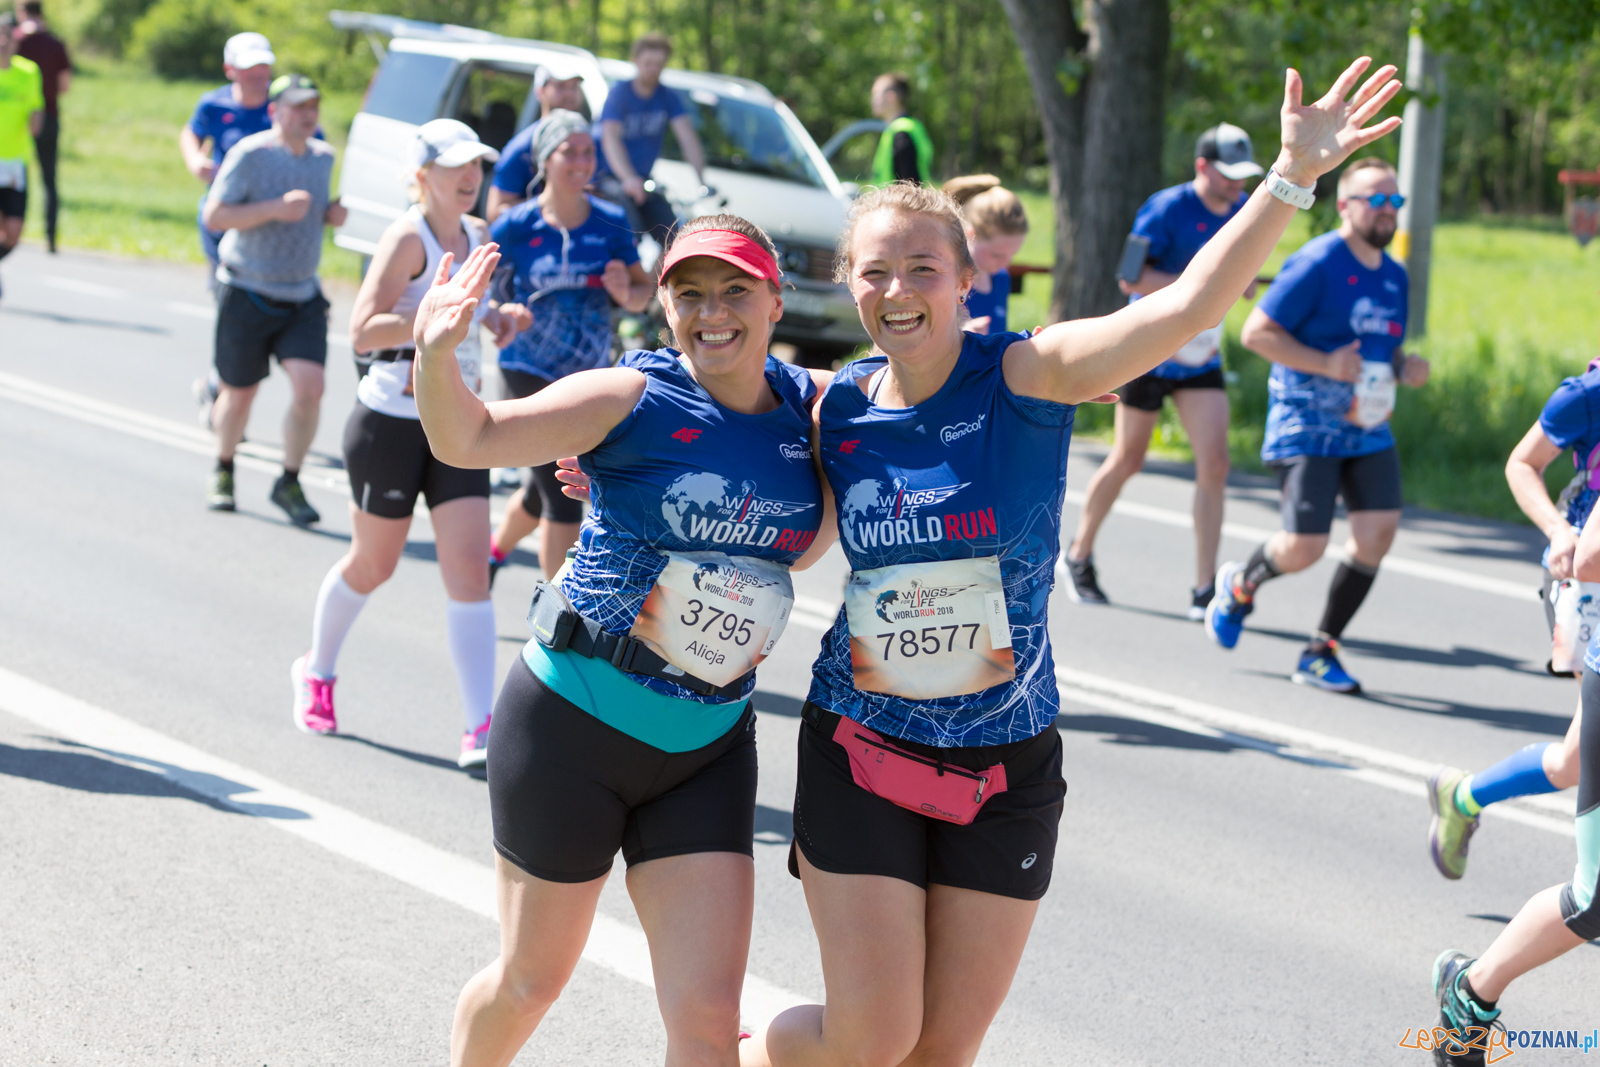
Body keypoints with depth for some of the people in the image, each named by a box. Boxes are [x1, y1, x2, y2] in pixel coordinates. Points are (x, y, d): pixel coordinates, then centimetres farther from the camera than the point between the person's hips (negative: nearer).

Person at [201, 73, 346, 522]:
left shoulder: (323, 157, 6)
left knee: (309, 387, -14)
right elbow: (213, 216, -17)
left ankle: (289, 483, 3)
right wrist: (276, 209, -26)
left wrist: (333, 214, -1)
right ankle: (223, 472, 36)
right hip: (247, 295, -4)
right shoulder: (249, 155, -13)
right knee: (239, 394, 9)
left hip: (303, 297, 4)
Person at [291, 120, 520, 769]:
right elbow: (362, 331, -26)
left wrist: (491, 318, 10)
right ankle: (317, 672, 40)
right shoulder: (407, 238, -15)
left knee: (468, 567, -8)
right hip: (390, 423, -5)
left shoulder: (476, 236, 7)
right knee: (372, 565, 11)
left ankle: (480, 729, -12)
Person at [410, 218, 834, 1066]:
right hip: (574, 725, -3)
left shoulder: (813, 406, 1)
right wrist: (435, 354, -39)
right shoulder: (634, 399, -12)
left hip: (710, 747, 3)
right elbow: (467, 440, -18)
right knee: (532, 978, 14)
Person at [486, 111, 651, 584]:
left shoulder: (611, 222, -1)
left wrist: (626, 292, -17)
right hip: (530, 373, -5)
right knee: (563, 499, -11)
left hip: (588, 376, 5)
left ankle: (493, 554, 47)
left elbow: (643, 291, 5)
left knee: (542, 494, 19)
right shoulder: (516, 225, -9)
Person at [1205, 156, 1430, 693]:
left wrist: (1406, 367, 3)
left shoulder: (1394, 275, 12)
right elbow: (1256, 332, -14)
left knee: (1379, 528, -8)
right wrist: (1325, 364, -21)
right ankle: (1240, 583, 25)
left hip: (1369, 428, 7)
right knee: (1305, 547, -11)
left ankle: (1320, 652, 6)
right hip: (1307, 427, -7)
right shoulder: (1316, 264, -12)